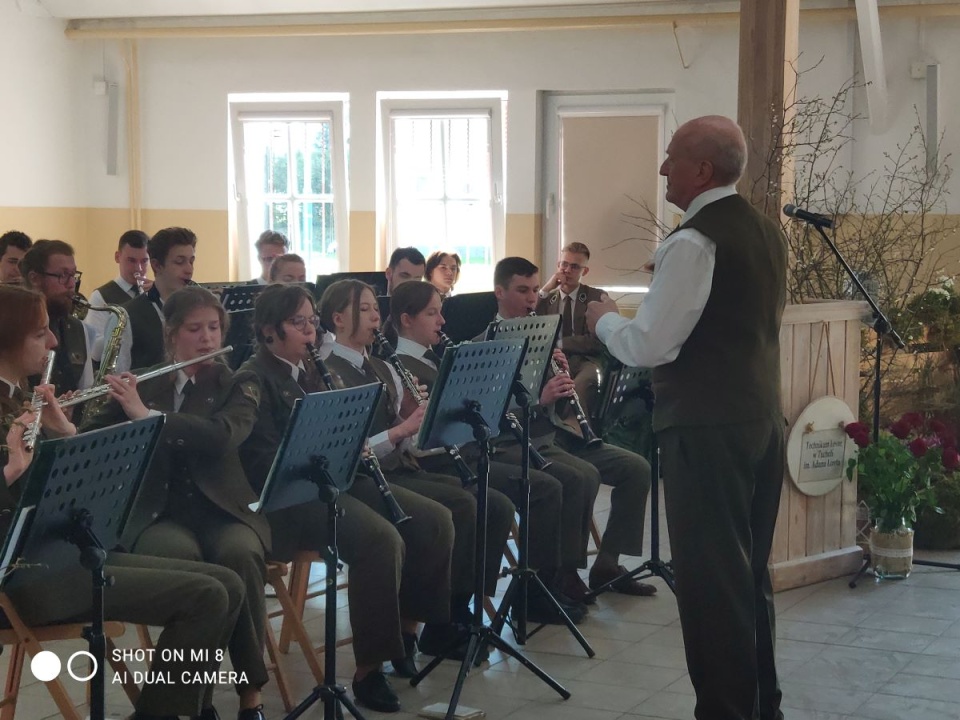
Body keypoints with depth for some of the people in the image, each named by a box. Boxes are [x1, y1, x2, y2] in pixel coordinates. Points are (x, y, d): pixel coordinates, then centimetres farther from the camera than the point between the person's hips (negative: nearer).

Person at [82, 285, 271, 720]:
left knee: (240, 555, -35)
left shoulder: (238, 386, 7)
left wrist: (146, 414, -22)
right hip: (159, 513, 0)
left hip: (223, 509, 0)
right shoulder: (138, 387, 12)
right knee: (179, 556, -36)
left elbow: (223, 437, -15)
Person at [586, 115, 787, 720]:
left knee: (710, 578, -2)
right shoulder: (768, 232, 11)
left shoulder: (695, 242, -17)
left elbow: (649, 346, -19)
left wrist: (604, 320, 0)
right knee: (751, 573, 18)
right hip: (763, 418, 9)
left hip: (707, 429, -9)